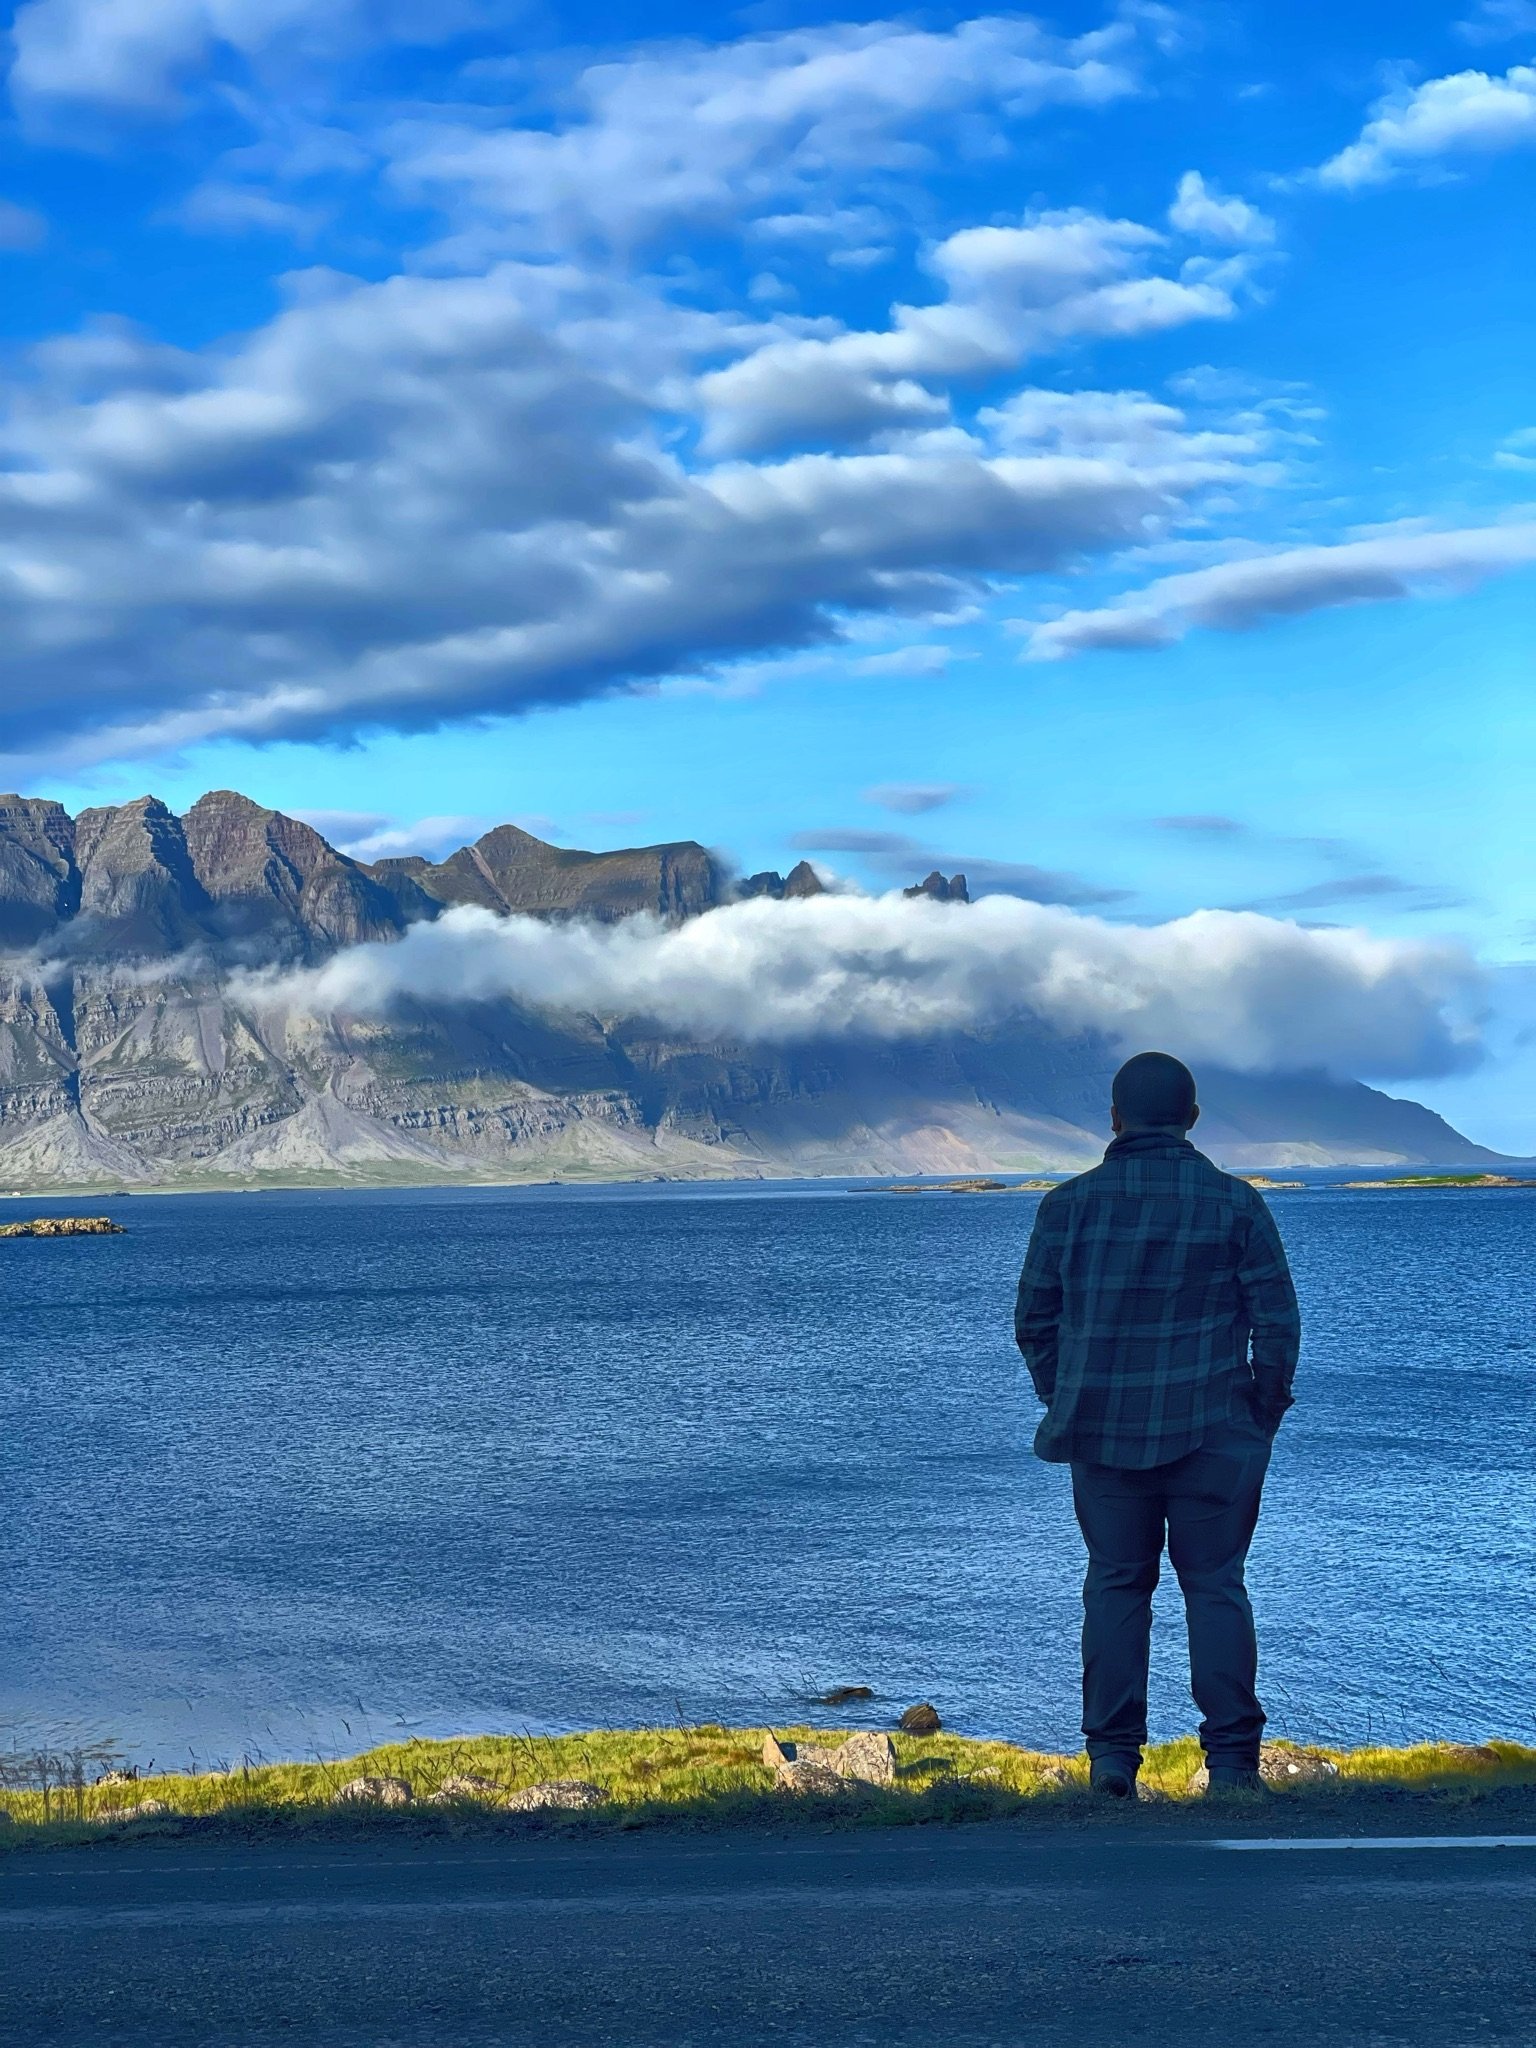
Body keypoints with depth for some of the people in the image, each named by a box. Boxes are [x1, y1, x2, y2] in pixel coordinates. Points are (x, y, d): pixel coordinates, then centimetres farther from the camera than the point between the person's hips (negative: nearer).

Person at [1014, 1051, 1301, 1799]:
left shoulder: (1070, 1203, 1)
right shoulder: (1234, 1203, -3)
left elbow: (1034, 1322, 5)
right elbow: (1277, 1322, -3)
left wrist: (1066, 1403, 17)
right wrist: (1264, 1415, 9)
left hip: (1103, 1433, 1)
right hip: (1212, 1432, -1)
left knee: (1115, 1584, 9)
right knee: (1215, 1585, 5)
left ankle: (1113, 1756, 6)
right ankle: (1231, 1759, 3)